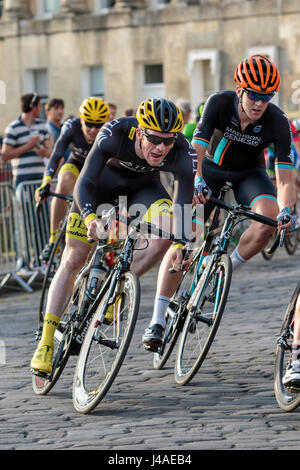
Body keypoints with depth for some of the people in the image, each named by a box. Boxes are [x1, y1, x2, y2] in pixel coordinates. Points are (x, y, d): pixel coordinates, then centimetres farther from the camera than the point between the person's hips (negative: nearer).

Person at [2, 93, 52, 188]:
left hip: (41, 177, 5)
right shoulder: (13, 128, -4)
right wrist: (28, 146, -14)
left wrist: (45, 152, -7)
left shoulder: (41, 125, 15)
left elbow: (49, 150, 18)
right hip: (23, 178, -5)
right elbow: (5, 156, -10)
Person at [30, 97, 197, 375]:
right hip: (104, 181, -1)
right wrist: (90, 218, -56)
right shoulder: (115, 133, -37)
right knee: (73, 259, -6)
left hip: (143, 187, 1)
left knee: (165, 235, -28)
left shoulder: (182, 153, -33)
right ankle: (46, 342, 2)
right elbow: (84, 183, -37)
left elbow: (183, 204, -34)